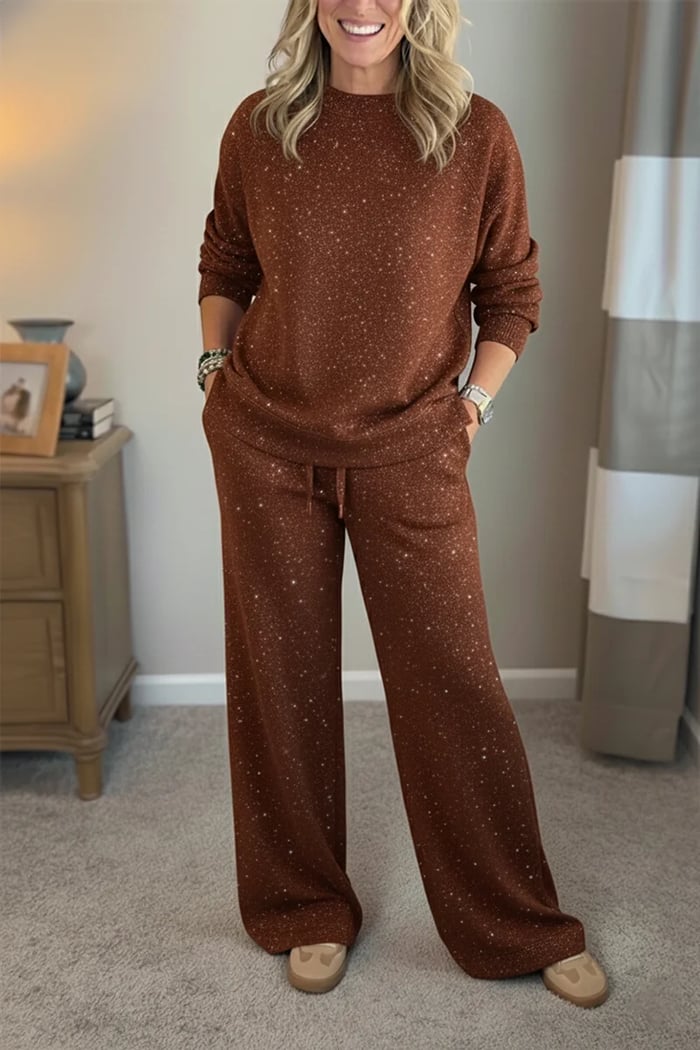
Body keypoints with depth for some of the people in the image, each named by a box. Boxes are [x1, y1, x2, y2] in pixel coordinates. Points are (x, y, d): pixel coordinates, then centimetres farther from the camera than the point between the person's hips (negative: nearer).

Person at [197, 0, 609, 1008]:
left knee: (455, 683, 4)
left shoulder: (479, 136, -3)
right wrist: (217, 370, 4)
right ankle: (308, 912, 31)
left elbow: (511, 291, 6)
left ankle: (521, 924, 26)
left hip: (410, 453, -1)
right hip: (265, 445, 2)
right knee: (281, 681, 9)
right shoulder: (258, 127, 2)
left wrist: (474, 403, -3)